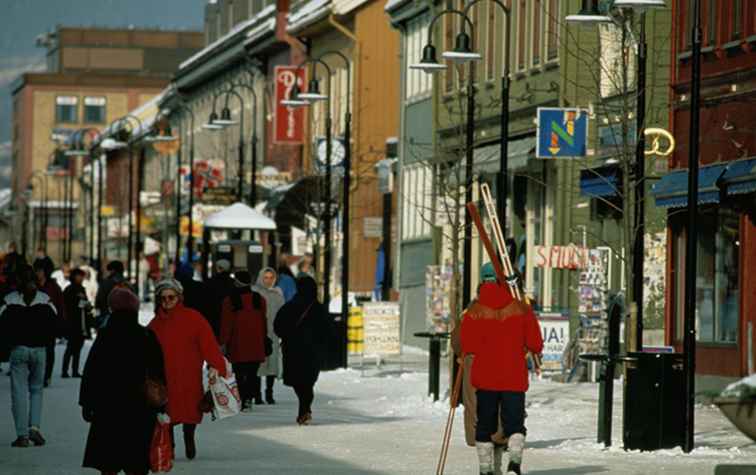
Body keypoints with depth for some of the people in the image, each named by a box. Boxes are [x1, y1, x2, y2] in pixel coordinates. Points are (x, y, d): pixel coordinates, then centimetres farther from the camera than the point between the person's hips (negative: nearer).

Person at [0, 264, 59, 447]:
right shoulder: (45, 300, -1)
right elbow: (55, 324, 0)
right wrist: (43, 341, 12)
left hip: (18, 350, -2)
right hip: (39, 350, 2)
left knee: (19, 392, 2)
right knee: (36, 389, 15)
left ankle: (22, 435, -2)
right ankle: (35, 427, -2)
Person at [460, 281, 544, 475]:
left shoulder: (475, 312, -1)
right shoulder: (522, 309, 2)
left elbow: (468, 346, -8)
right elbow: (535, 345, 0)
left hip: (485, 376, 0)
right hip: (514, 378, 0)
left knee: (485, 425, 12)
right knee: (515, 423, 1)